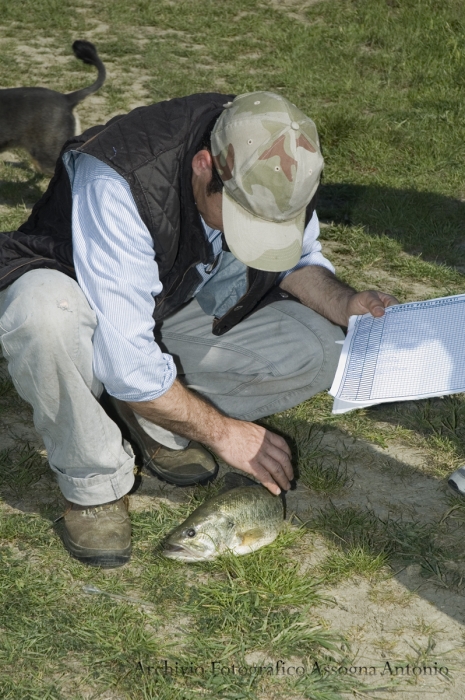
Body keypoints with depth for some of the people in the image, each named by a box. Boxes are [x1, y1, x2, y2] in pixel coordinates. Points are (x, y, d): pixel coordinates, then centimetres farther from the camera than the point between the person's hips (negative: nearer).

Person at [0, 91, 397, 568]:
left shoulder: (274, 173, -18)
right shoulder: (117, 182, -37)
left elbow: (296, 260, 3)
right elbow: (125, 361, -36)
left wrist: (345, 303, -18)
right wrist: (221, 431, -26)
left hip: (180, 304, 5)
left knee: (318, 349, -15)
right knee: (47, 314, -41)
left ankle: (154, 423, -1)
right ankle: (94, 484, -15)